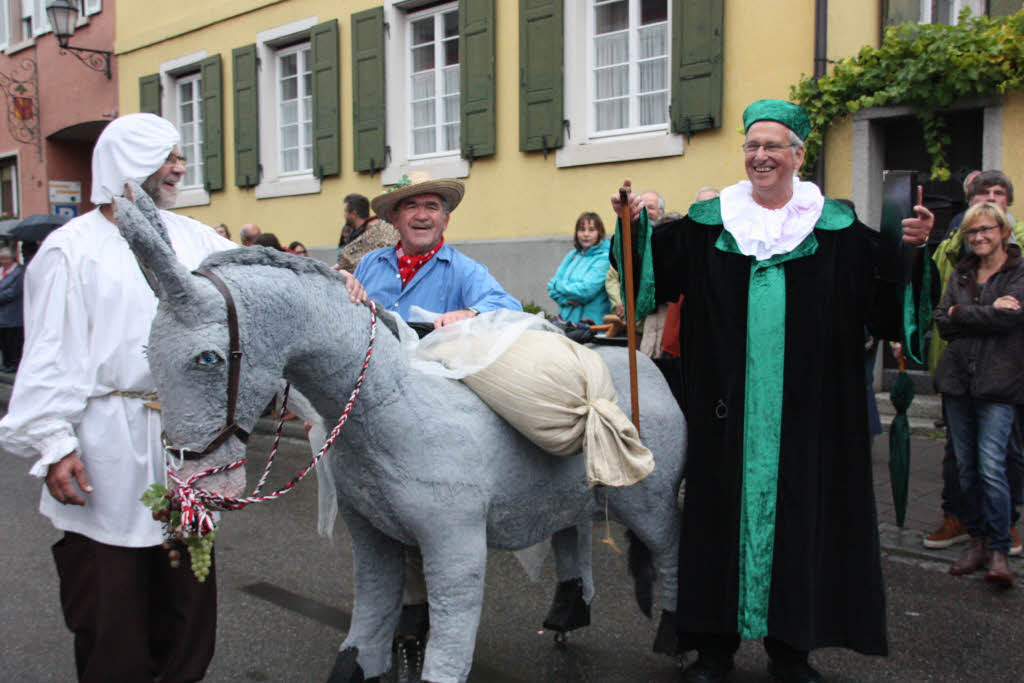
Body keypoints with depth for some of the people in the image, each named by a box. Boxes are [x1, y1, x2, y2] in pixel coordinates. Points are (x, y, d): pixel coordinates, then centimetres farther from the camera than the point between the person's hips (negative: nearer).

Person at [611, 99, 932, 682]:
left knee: (796, 511, 6)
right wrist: (635, 228, -10)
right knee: (725, 505, 5)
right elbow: (656, 269, 5)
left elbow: (884, 291, 1)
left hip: (803, 410, 0)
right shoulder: (709, 222, 7)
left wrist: (909, 247, -16)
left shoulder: (837, 228, 6)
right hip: (728, 409, 0)